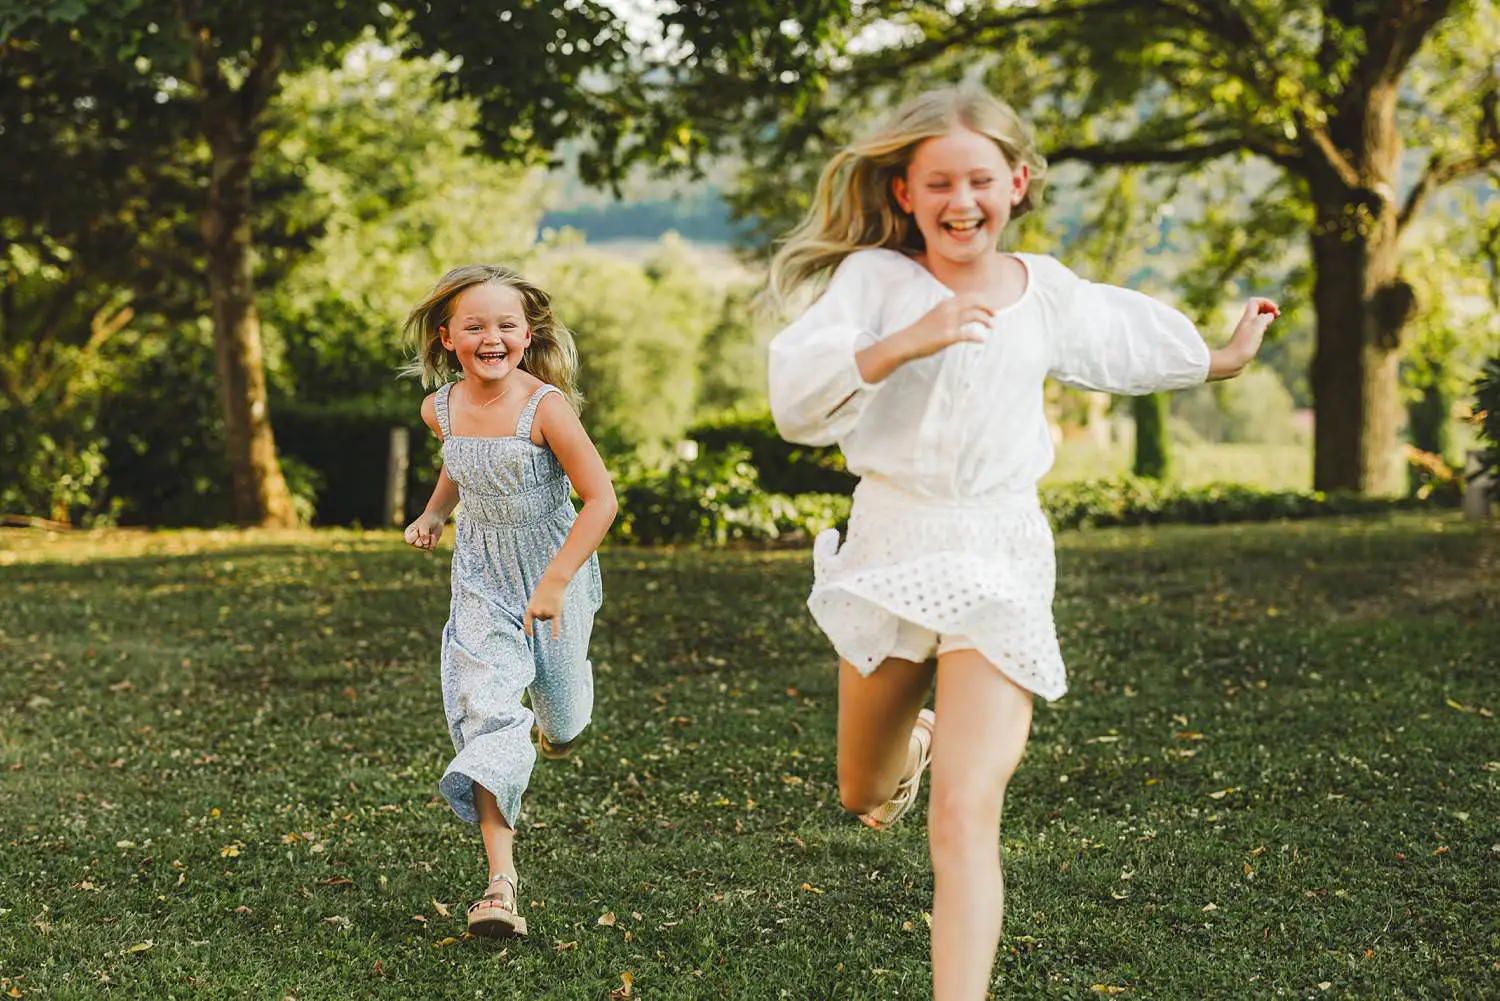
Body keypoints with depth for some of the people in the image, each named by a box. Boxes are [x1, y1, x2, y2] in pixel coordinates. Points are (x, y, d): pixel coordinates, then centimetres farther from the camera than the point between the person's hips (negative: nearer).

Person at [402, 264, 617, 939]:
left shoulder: (545, 407, -23)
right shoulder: (441, 409, -7)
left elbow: (600, 497, -21)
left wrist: (554, 582, -24)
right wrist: (435, 514, 8)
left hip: (556, 568, -2)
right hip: (482, 578, 2)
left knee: (561, 714, 15)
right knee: (484, 711, -14)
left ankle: (560, 724, 59)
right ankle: (501, 883, -17)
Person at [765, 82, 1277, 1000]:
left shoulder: (1049, 294, 4)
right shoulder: (875, 277, -7)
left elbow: (1123, 337, 27)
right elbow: (797, 394, -23)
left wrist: (1222, 359, 40)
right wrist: (906, 342, -36)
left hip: (999, 563, 0)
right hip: (890, 546, 1)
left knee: (965, 814, -15)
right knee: (865, 797, 21)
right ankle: (919, 734, 56)